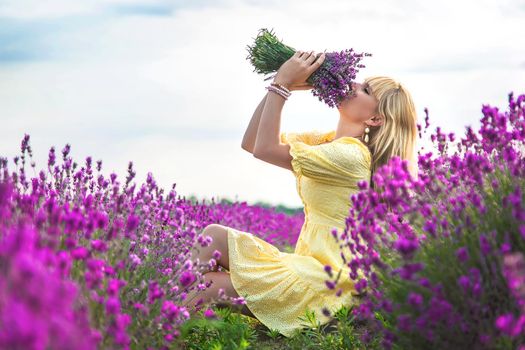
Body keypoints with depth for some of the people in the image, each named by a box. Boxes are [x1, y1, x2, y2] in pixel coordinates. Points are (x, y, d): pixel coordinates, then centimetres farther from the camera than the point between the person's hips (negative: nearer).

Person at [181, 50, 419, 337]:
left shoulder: (351, 154, -18)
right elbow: (250, 142, 9)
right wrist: (280, 85, 1)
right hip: (312, 267, 9)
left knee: (215, 237, -10)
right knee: (214, 236, 1)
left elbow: (265, 148, -18)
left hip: (327, 284, -9)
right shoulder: (328, 141, 11)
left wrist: (282, 84, -12)